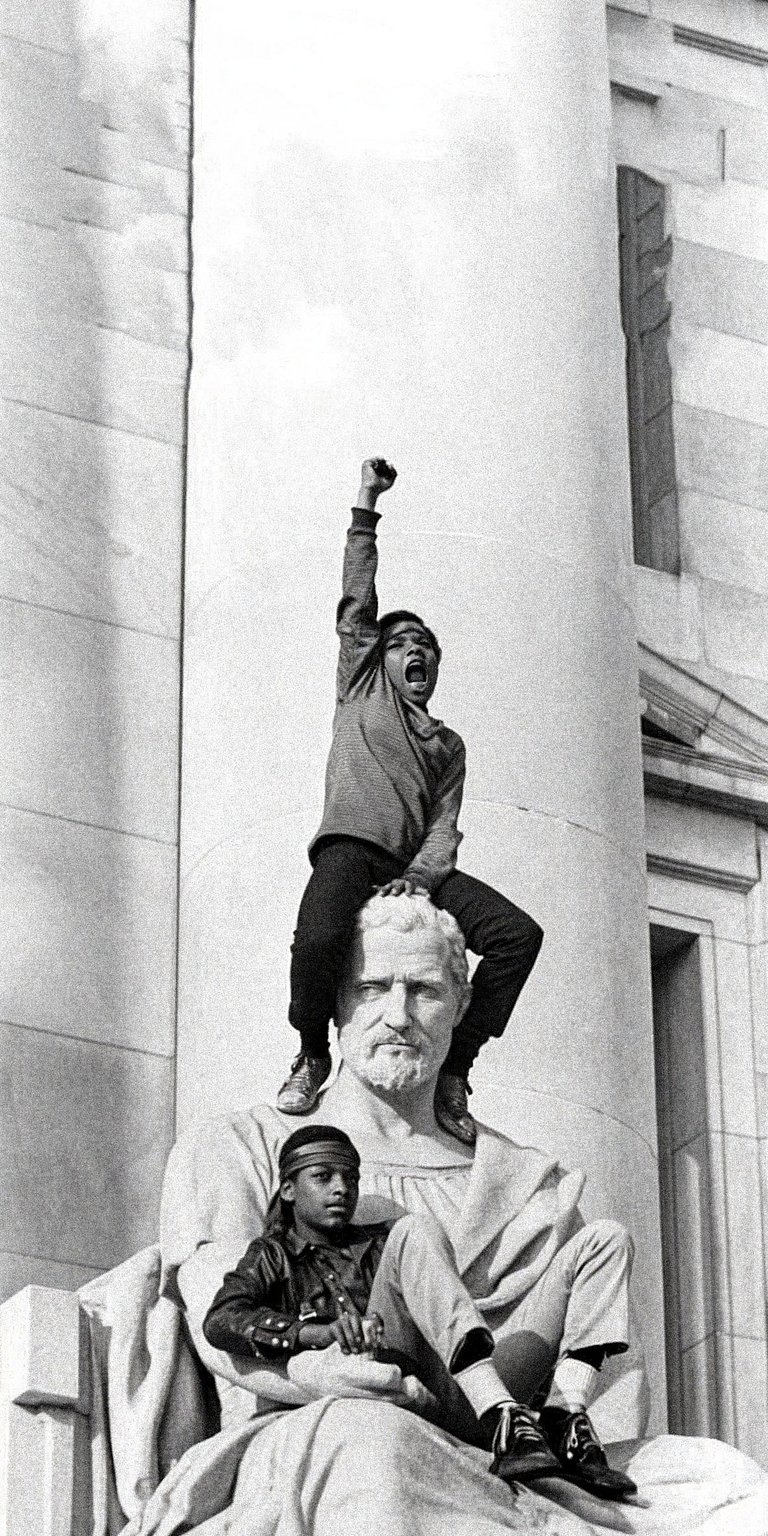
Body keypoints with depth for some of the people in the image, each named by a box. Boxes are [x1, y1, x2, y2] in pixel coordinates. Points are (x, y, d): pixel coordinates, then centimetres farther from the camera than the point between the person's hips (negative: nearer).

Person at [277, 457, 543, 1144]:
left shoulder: (449, 746, 28)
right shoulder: (362, 691, 24)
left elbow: (445, 827, 13)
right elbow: (358, 604, 16)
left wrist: (423, 875, -10)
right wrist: (366, 507, 15)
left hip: (417, 865, 4)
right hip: (350, 847, -4)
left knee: (517, 932, -21)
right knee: (319, 939, -37)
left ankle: (452, 1070, -14)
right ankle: (313, 1057, -9)